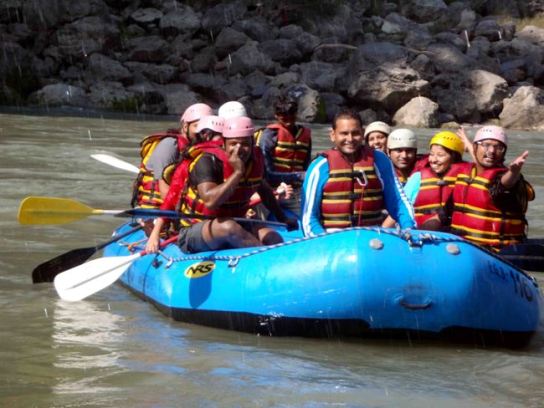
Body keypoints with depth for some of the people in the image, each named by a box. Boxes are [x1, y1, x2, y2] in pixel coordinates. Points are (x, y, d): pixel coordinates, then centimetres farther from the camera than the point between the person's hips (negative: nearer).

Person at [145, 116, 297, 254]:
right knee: (229, 227, -38)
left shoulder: (255, 159, 2)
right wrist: (237, 172, -33)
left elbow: (263, 189, 25)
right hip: (193, 234, -7)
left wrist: (283, 219, 32)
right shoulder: (208, 161, -19)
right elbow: (210, 201, -36)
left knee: (274, 239, -18)